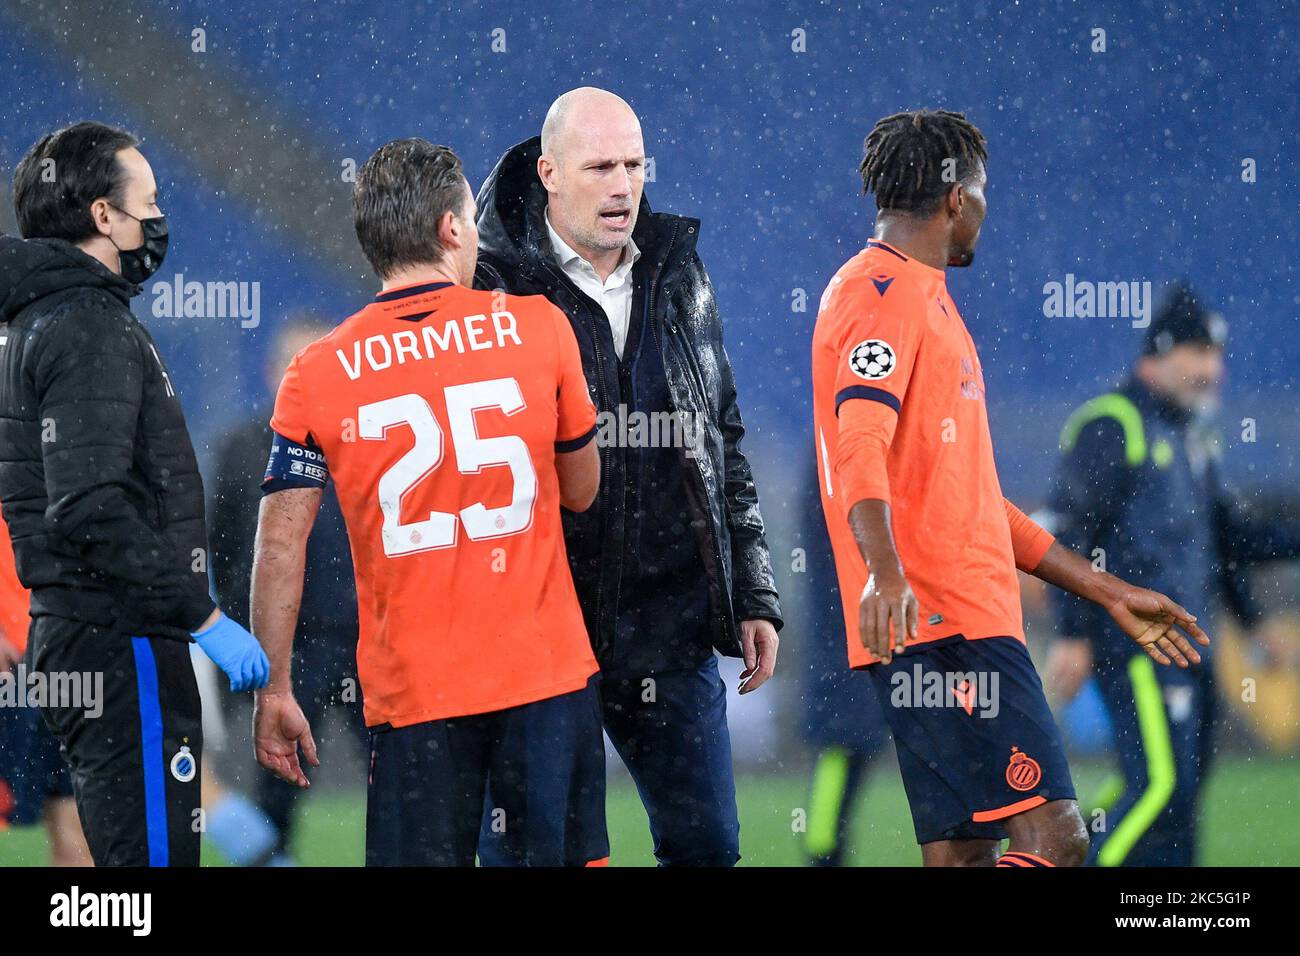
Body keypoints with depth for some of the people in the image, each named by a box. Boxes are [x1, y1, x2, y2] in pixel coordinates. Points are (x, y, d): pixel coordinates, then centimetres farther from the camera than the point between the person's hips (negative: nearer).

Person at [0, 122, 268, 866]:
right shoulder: (91, 330, -14)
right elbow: (92, 511, -24)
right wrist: (203, 617, -21)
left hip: (75, 631, 10)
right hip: (122, 638, -10)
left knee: (124, 847, 14)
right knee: (154, 851, -11)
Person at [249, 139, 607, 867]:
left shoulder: (317, 374, -2)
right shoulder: (538, 328, -1)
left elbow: (281, 546, -4)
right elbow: (581, 490, 10)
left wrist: (274, 692, 3)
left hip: (411, 695, 0)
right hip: (548, 672, 0)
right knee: (561, 856, 9)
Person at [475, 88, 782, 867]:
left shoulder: (680, 278, 12)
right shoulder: (496, 289, -5)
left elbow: (725, 445, 18)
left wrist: (754, 597, 14)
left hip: (671, 627, 4)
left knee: (708, 843, 5)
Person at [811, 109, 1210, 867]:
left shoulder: (921, 296, 27)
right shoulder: (883, 291, -6)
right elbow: (859, 446, -23)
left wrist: (1108, 592, 30)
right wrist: (884, 571, -41)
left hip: (964, 625, 10)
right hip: (941, 625, -10)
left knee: (965, 851, 4)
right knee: (1053, 836, -17)